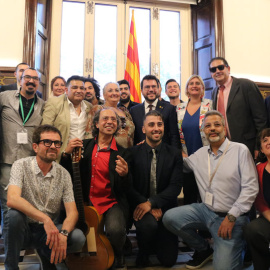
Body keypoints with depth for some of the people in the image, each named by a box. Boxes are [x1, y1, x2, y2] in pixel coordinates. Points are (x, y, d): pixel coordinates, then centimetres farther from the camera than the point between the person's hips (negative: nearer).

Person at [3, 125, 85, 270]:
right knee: (14, 215, -33)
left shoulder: (63, 174, -2)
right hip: (23, 229, -2)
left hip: (48, 230, 2)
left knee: (78, 238, -23)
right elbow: (12, 199, -27)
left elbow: (72, 212, -6)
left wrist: (63, 234, -27)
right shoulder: (21, 165, -10)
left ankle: (46, 254, 9)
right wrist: (45, 219, -36)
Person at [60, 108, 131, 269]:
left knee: (116, 230, -30)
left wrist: (125, 174, -27)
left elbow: (125, 189, -4)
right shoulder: (84, 146, 8)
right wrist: (67, 154, -10)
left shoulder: (122, 153, 0)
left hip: (112, 203, -2)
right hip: (85, 201, 3)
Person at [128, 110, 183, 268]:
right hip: (141, 207, -1)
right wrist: (151, 208, -17)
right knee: (149, 223, -35)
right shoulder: (133, 153, -3)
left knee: (168, 259, -3)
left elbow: (176, 186, -8)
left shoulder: (175, 154, 0)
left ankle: (155, 241, 32)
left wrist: (151, 202, -21)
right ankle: (143, 253, 0)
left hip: (166, 209, 2)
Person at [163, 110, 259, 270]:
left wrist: (231, 217, -16)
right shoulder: (200, 154, 8)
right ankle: (203, 249, 10)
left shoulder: (240, 150, -8)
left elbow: (250, 187, -12)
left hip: (232, 216, -5)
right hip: (205, 209, 5)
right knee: (169, 218, -14)